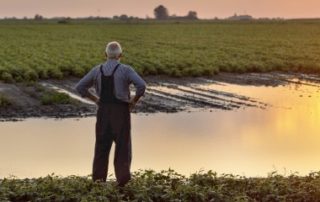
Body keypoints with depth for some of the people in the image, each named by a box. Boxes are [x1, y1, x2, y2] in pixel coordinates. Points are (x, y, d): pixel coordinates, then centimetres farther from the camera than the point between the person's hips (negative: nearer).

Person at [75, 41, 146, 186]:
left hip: (103, 111, 3)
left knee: (102, 145, 14)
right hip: (121, 112, -3)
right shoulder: (126, 70, -9)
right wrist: (134, 101, -6)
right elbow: (141, 85, -23)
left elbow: (79, 87, 6)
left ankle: (98, 179, 13)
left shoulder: (97, 70, 3)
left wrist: (96, 100, 12)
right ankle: (122, 177, -6)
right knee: (122, 146, 6)